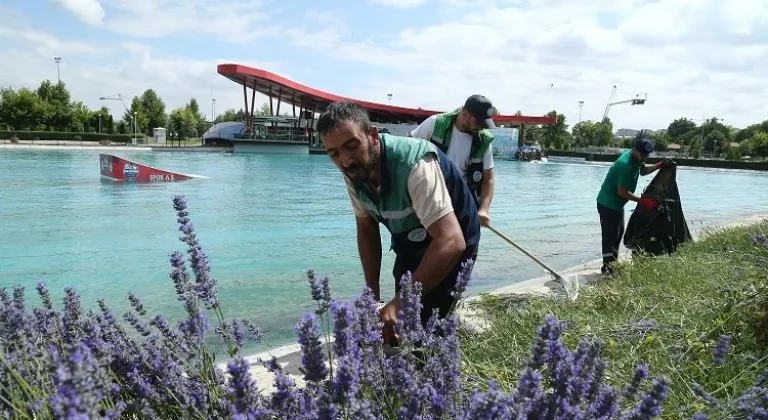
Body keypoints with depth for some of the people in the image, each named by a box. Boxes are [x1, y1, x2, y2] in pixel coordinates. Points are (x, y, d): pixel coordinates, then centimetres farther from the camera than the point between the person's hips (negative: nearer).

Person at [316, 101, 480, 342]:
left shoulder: (415, 164, -37)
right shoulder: (353, 172, -14)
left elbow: (451, 241, -45)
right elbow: (367, 229, -1)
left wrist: (398, 303, -50)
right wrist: (373, 294, -7)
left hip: (450, 246, -6)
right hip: (408, 248, 6)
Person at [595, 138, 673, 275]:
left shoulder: (637, 159, 2)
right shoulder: (625, 164, -28)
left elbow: (643, 171, 23)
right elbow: (622, 192, -27)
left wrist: (660, 165, 7)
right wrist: (642, 201, -25)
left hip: (617, 203, 11)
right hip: (608, 203, -11)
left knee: (618, 232, 18)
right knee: (610, 235, -7)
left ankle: (613, 262, 29)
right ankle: (606, 266, -1)